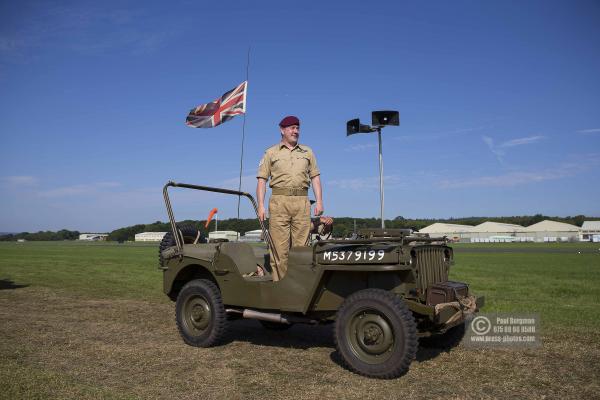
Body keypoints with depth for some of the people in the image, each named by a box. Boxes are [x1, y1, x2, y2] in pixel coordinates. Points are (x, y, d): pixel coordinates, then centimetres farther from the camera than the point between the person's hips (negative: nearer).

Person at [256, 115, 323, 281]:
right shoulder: (271, 153, 13)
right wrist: (261, 205, -5)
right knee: (279, 247, -5)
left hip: (302, 201, 2)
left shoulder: (307, 152, 20)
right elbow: (262, 180, 7)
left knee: (301, 246, 0)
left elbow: (315, 177, 16)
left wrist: (319, 201, 4)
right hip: (279, 201, -2)